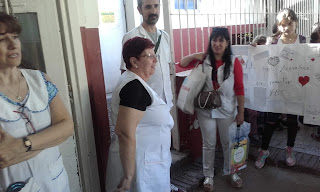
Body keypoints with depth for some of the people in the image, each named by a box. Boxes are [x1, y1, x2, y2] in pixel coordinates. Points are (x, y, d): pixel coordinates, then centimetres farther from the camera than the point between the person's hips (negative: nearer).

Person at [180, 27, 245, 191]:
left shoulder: (234, 62, -7)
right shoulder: (204, 60, -2)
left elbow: (239, 88, -5)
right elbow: (182, 64, 7)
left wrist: (241, 112, -5)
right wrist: (195, 55, -10)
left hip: (227, 110, 0)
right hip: (206, 110, 1)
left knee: (228, 143, 15)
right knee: (209, 144, 12)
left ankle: (231, 172, 39)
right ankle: (208, 175, 30)